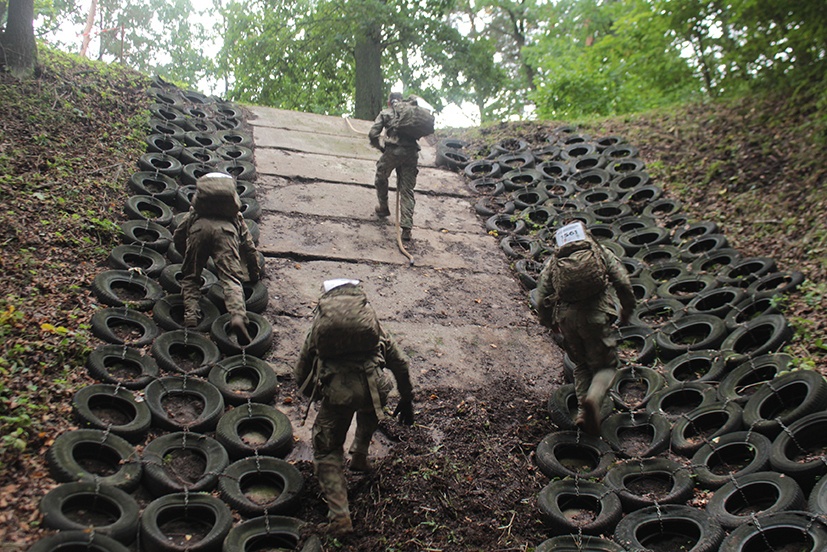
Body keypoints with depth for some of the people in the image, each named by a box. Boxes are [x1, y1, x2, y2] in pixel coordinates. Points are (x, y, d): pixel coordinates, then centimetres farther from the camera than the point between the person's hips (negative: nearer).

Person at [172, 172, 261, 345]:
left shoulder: (194, 212, 41)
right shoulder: (236, 216, 40)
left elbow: (177, 237, 39)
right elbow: (249, 247, 38)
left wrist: (188, 258, 56)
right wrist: (255, 274, 49)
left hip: (199, 227, 1)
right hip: (225, 229, -1)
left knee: (190, 278, 15)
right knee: (231, 280, -9)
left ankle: (191, 316, -6)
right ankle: (238, 317, -34)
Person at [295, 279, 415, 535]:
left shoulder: (319, 321, 19)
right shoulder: (370, 316, 19)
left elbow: (301, 372, 24)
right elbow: (400, 362, 21)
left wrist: (314, 394, 43)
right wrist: (407, 399, 32)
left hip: (336, 391, -1)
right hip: (372, 387, 2)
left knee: (327, 452, 15)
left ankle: (339, 514, 1)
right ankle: (360, 455, 40)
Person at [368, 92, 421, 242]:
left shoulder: (385, 113, 13)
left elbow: (373, 134, 4)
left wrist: (380, 148, 18)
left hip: (393, 150, -3)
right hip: (412, 153, 3)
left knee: (381, 178, 26)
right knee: (407, 190, 5)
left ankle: (383, 208, 37)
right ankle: (406, 228, -4)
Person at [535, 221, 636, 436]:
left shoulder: (553, 261, 16)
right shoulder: (602, 253, 13)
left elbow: (542, 300, 10)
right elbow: (623, 285, 4)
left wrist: (549, 323, 28)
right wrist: (627, 311, 20)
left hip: (566, 316, 2)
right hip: (596, 314, -2)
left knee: (581, 365, 22)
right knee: (605, 365, 10)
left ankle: (582, 411, 10)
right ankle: (594, 398, -19)